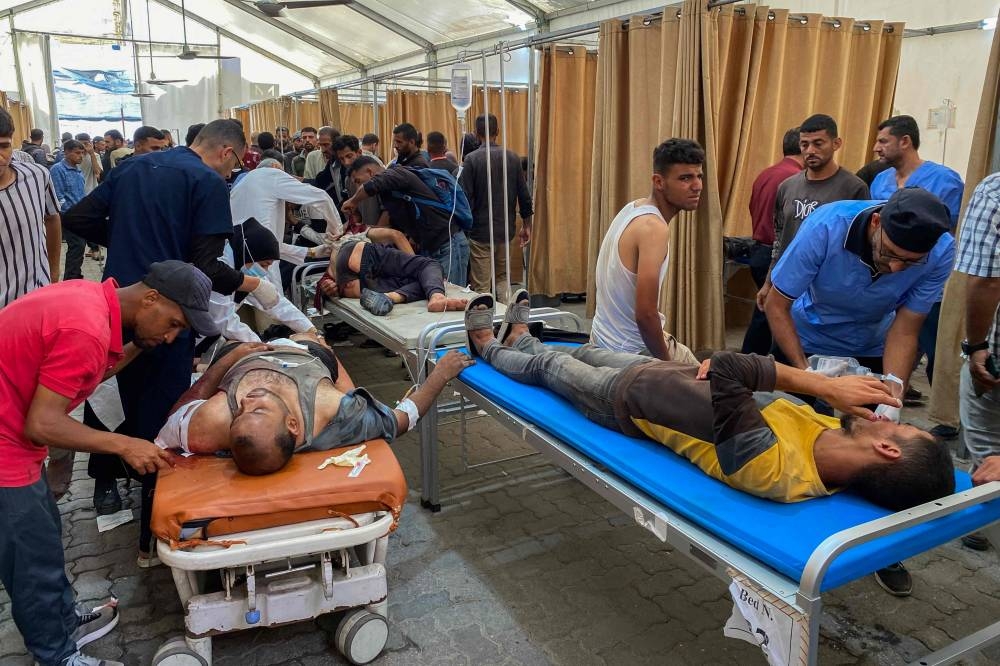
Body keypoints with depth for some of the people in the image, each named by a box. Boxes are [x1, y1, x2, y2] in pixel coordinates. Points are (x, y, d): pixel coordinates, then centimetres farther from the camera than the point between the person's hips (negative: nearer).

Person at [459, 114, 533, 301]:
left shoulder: (472, 159, -9)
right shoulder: (512, 157, 2)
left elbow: (466, 198, -11)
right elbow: (524, 196, 5)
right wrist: (526, 226, 15)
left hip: (480, 231, -4)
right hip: (505, 230, 4)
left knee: (481, 286, 2)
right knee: (502, 276, 20)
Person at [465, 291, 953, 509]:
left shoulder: (768, 467, -44)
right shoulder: (835, 435, -20)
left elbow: (724, 369, -44)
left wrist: (826, 385, -38)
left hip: (627, 396, -6)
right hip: (668, 373, 7)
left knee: (546, 365, 21)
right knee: (581, 352, 30)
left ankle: (489, 347, 56)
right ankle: (518, 338, 63)